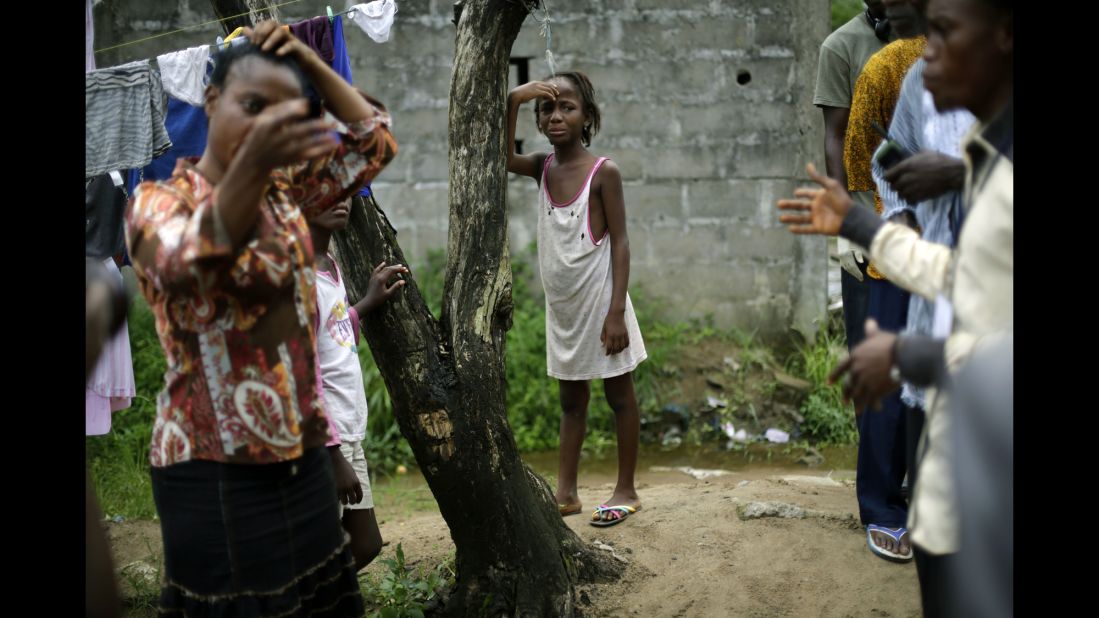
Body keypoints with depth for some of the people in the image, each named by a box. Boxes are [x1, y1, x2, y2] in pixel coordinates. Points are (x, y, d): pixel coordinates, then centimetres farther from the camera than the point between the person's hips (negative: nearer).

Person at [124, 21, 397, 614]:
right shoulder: (157, 200, -8)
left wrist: (307, 58, 1)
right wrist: (251, 163, -48)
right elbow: (193, 261, -30)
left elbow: (375, 140, 10)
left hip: (303, 455, 6)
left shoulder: (284, 192, 9)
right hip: (216, 468, -5)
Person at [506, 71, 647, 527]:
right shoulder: (543, 168, 4)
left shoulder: (603, 172, -12)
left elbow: (619, 243, -14)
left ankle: (626, 490, 18)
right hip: (561, 305, 6)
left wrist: (616, 311, -19)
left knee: (619, 395, 7)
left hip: (598, 299, -6)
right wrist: (513, 100, -22)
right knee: (570, 400, 14)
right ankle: (566, 493, 22)